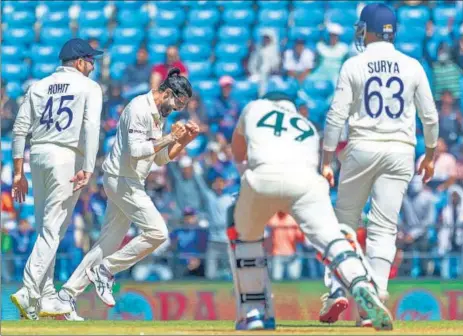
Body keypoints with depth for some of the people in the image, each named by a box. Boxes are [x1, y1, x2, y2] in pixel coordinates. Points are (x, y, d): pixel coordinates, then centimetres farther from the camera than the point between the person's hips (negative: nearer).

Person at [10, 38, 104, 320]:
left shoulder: (39, 87, 16)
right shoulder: (89, 87, 2)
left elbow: (20, 128, 8)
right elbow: (91, 127, -13)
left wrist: (19, 172, 9)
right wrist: (87, 169, -20)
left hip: (38, 156, 6)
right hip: (67, 158, -6)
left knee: (46, 229, 13)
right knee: (53, 230, -8)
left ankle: (47, 297, 12)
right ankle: (29, 293, -19)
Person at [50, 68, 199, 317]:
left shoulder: (158, 114, 15)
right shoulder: (139, 109, -16)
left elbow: (161, 158, 18)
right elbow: (137, 151, -25)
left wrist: (184, 141, 5)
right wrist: (170, 138, -19)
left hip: (129, 182, 10)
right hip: (122, 180, -10)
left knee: (110, 241, 8)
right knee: (157, 232, -15)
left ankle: (68, 294, 9)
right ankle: (105, 270, -5)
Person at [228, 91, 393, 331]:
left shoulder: (254, 108, 36)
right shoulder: (309, 127, 38)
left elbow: (237, 153, 48)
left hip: (263, 176, 0)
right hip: (305, 177, 0)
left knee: (243, 235, 26)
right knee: (328, 237, -16)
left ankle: (254, 314, 19)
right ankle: (362, 287, -45)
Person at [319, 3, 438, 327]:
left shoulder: (353, 66, -1)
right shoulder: (412, 67, 5)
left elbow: (337, 116, -5)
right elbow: (430, 116, 7)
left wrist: (327, 161, -1)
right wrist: (430, 155, 20)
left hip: (362, 148, -1)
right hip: (400, 150, 1)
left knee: (345, 221, 11)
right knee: (384, 227, 0)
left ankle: (337, 291, 0)